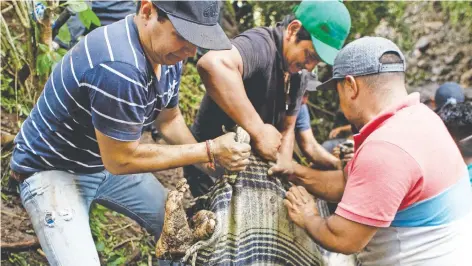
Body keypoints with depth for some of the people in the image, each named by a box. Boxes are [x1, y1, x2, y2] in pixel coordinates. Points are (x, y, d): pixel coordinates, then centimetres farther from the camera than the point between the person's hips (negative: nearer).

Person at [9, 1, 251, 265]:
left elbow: (169, 119, 6)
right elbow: (120, 160, -29)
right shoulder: (119, 67, -37)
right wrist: (209, 151, -24)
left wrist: (211, 165, -8)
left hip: (110, 159, 8)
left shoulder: (167, 52, -8)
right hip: (54, 170, -8)